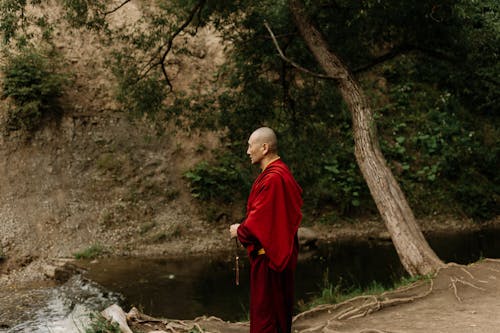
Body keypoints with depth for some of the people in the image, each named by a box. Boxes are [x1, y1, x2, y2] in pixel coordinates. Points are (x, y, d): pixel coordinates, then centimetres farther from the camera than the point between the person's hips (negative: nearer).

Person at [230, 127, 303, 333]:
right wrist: (245, 228, 9)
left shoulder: (272, 178, -21)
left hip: (267, 254, -10)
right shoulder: (281, 173, 11)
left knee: (264, 310, -2)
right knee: (279, 308, 17)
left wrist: (240, 231, -4)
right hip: (279, 252, 10)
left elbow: (260, 218, -22)